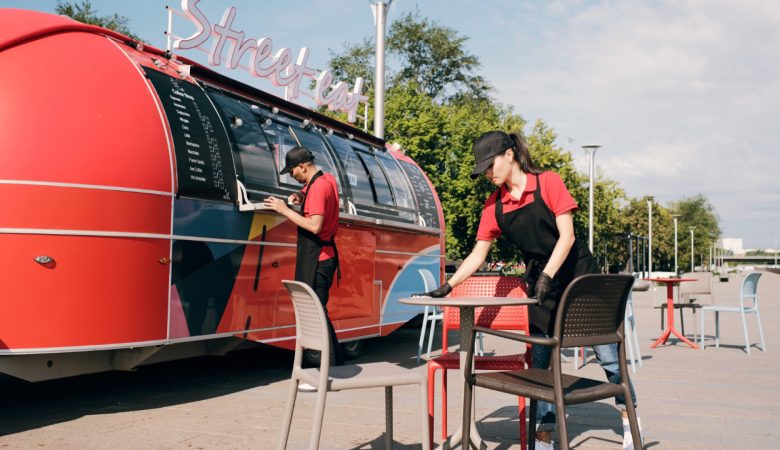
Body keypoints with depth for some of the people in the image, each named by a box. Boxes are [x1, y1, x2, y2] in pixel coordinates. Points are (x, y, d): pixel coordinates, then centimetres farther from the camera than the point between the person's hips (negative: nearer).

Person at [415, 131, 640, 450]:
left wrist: (547, 276, -26)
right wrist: (447, 287, -7)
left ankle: (628, 418, 25)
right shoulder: (494, 205, 1)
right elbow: (478, 254, 1)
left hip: (579, 277, -4)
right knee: (540, 362, 2)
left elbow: (566, 235, -15)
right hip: (540, 286, 4)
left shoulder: (548, 183, -11)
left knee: (607, 355, 4)